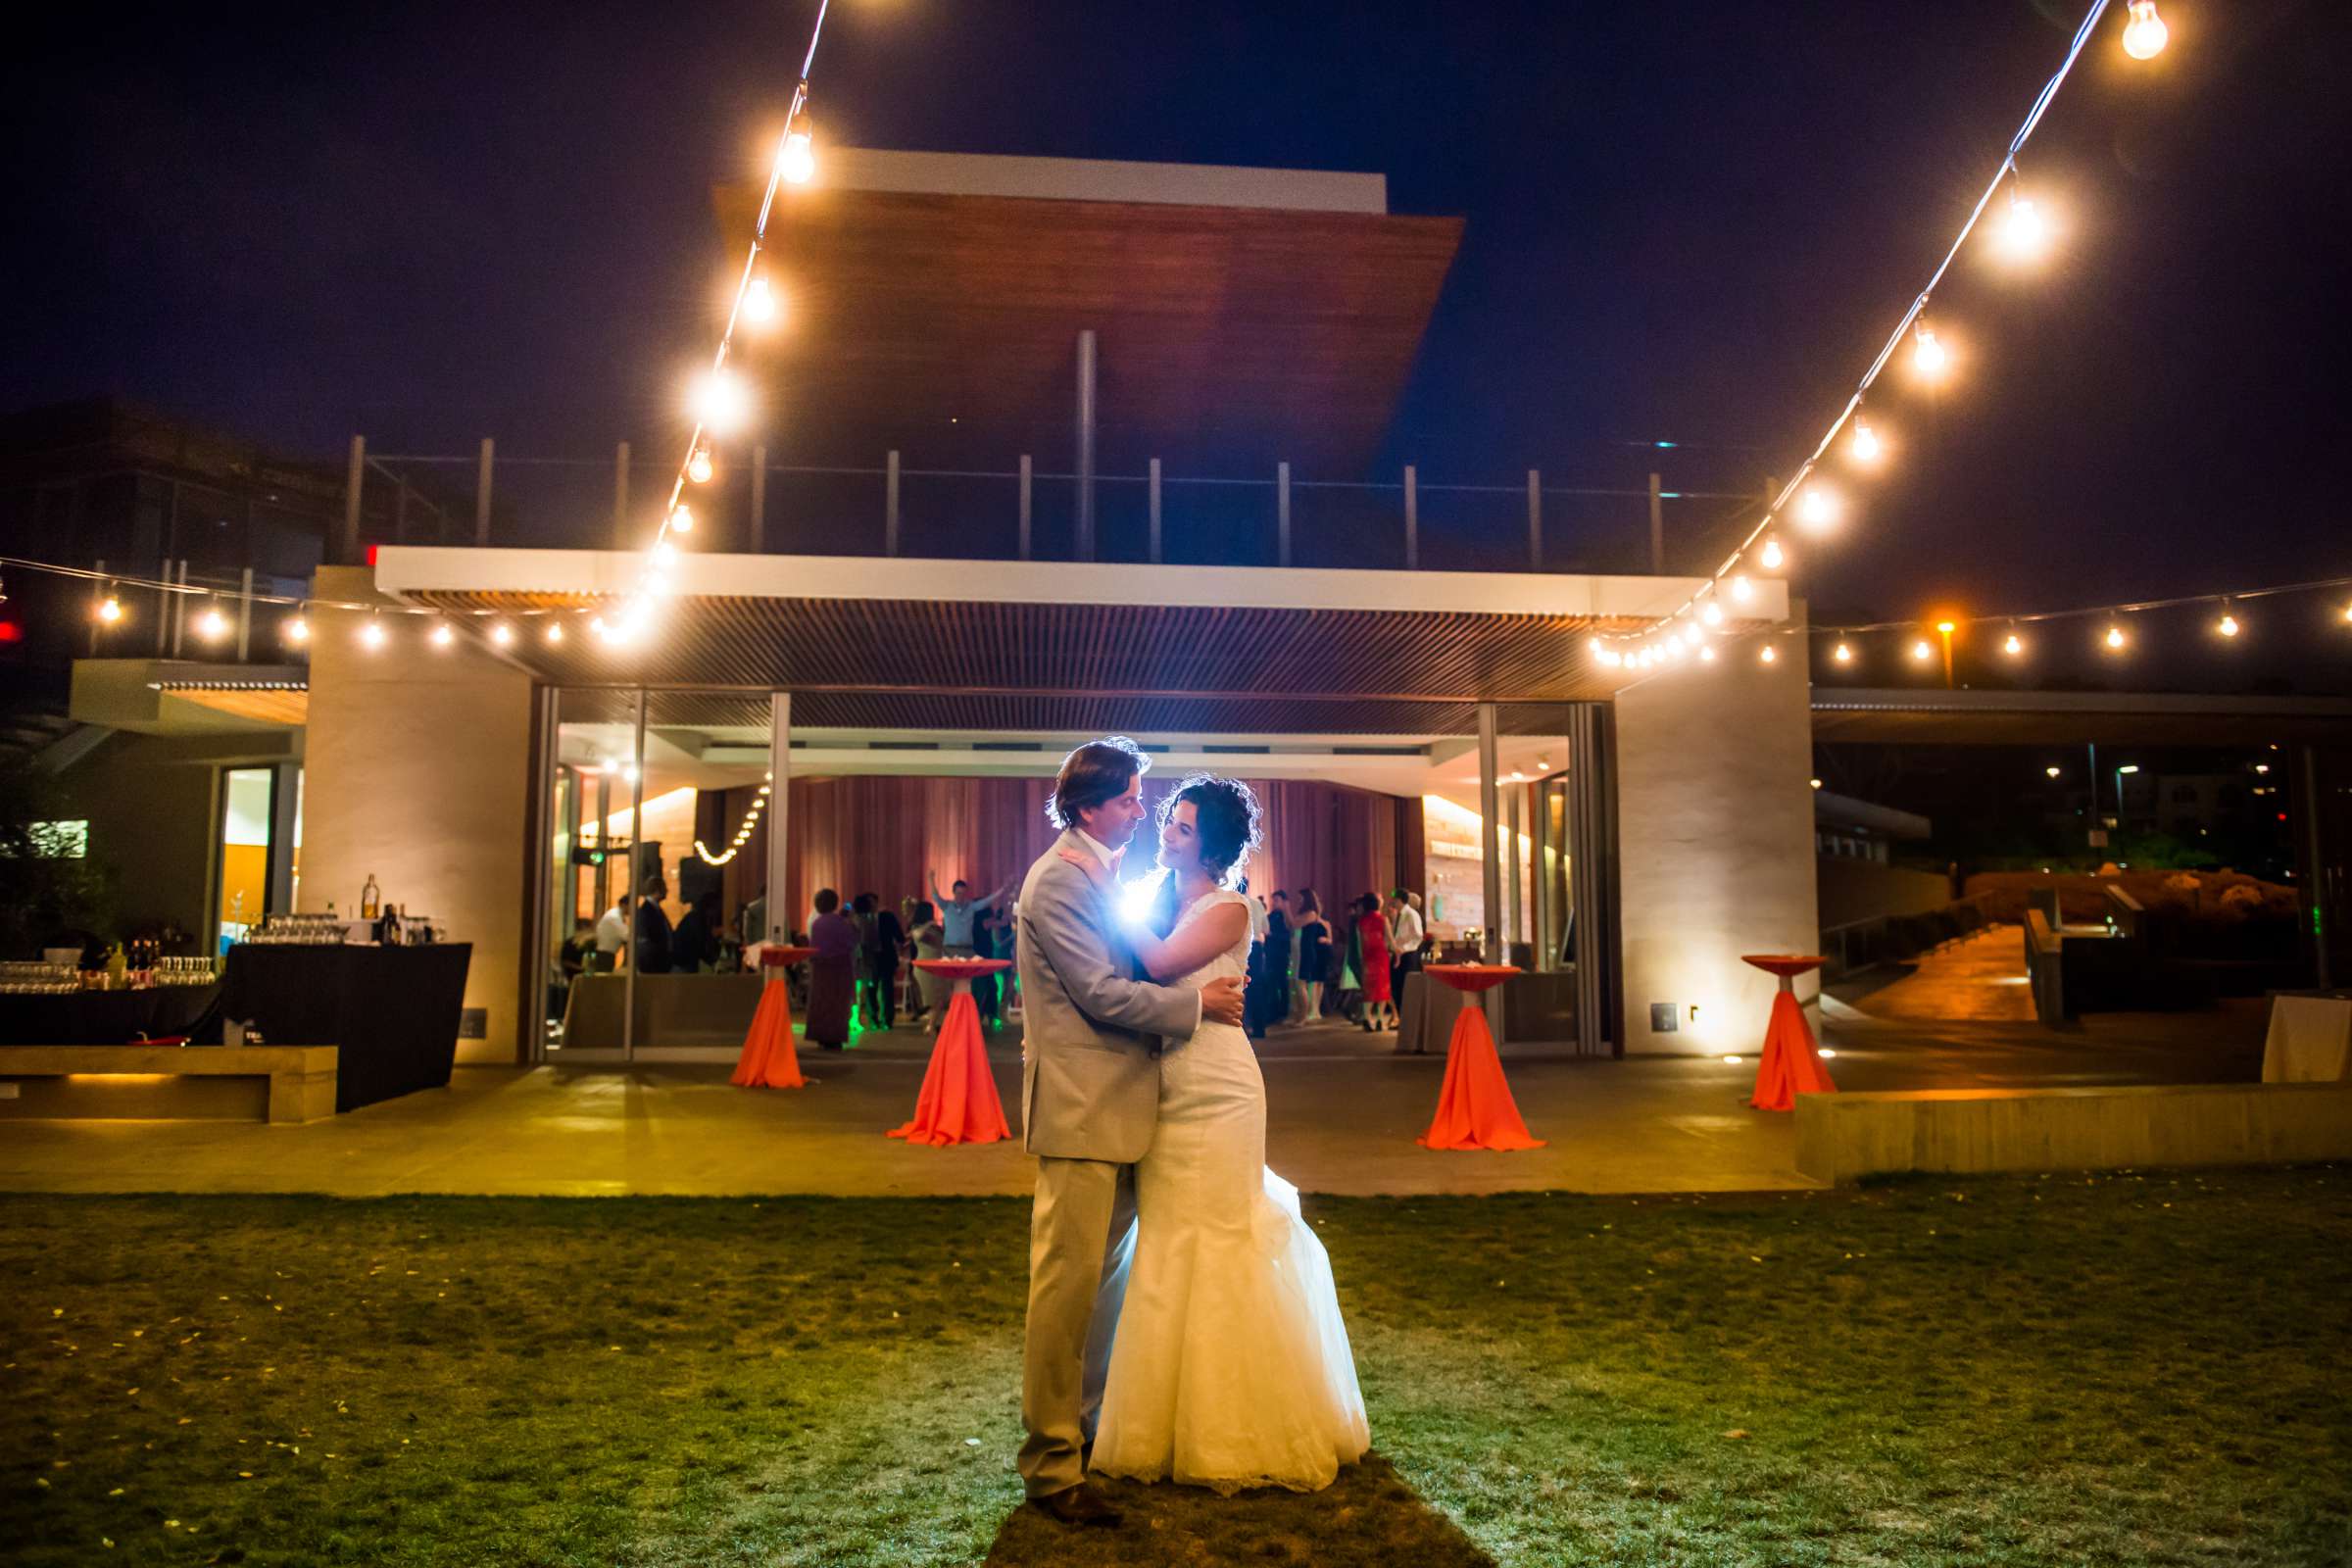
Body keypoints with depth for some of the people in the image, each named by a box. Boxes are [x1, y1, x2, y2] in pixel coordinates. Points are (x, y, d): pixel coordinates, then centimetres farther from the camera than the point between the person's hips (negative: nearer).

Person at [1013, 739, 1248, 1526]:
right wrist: (1197, 1001, -10)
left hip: (1118, 1105, 10)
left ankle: (1089, 1418, 31)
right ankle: (1050, 1463, 4)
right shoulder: (1058, 881, -15)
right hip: (1081, 1106, -10)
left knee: (1107, 1275, 18)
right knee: (1068, 1279, -5)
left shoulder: (1101, 876, 15)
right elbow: (1103, 993, -18)